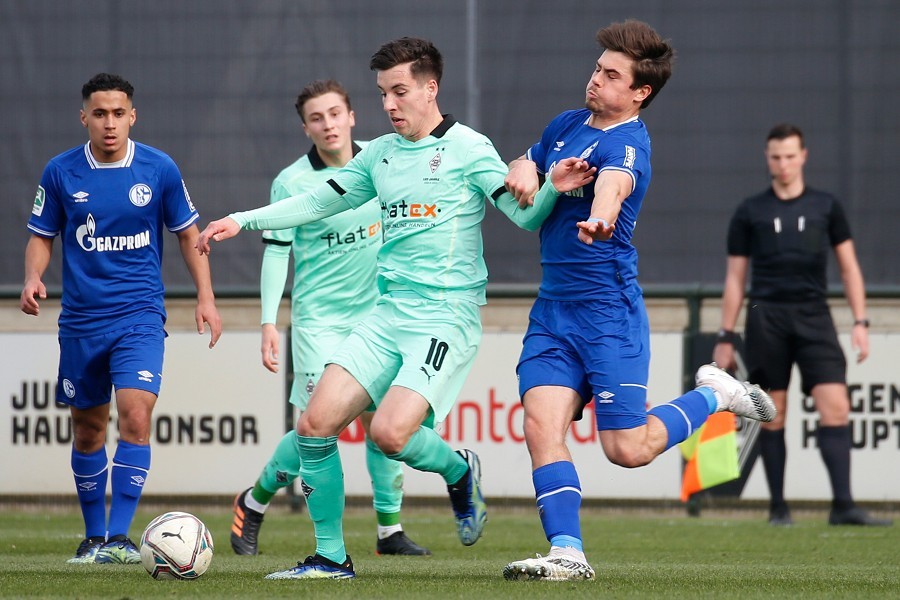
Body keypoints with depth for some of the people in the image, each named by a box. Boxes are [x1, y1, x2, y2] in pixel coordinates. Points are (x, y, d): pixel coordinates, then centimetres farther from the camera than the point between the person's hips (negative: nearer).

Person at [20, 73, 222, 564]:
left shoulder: (159, 169, -2)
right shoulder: (60, 173, -1)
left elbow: (188, 234, 9)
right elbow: (41, 237, 8)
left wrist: (205, 297, 2)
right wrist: (33, 279, -11)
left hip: (140, 315, -2)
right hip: (81, 319, 2)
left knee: (135, 415, -19)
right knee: (87, 429, 10)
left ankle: (119, 537, -17)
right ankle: (93, 536, 25)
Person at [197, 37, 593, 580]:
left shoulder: (468, 149, -5)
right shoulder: (381, 155, 14)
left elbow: (524, 214, -9)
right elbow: (318, 203, 23)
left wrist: (556, 190, -30)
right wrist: (244, 220, 17)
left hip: (447, 315, -6)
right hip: (391, 312, 7)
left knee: (390, 433, -23)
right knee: (315, 425, -5)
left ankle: (459, 471, 11)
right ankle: (331, 557, 7)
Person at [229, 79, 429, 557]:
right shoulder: (292, 182, -10)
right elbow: (276, 253, -9)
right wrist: (269, 323, -15)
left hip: (375, 315, 4)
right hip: (319, 317, -4)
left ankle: (390, 529, 9)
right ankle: (254, 503, 13)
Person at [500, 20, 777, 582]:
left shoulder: (627, 144, -14)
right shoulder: (566, 124, 11)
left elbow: (614, 183, -37)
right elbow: (525, 164, 25)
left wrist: (600, 218, -61)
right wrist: (521, 172, -1)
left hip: (609, 311, -7)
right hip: (552, 309, 7)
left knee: (628, 448, -5)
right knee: (542, 424, -12)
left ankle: (716, 394, 20)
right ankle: (567, 552, -14)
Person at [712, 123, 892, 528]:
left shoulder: (826, 207, 10)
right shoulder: (750, 213, 8)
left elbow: (849, 267, 12)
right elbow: (735, 277, 11)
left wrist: (860, 322, 2)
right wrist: (726, 337, 7)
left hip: (814, 316, 0)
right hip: (766, 318, 0)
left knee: (836, 407, -13)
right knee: (773, 416, -1)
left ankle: (843, 505, -14)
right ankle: (778, 507, 7)